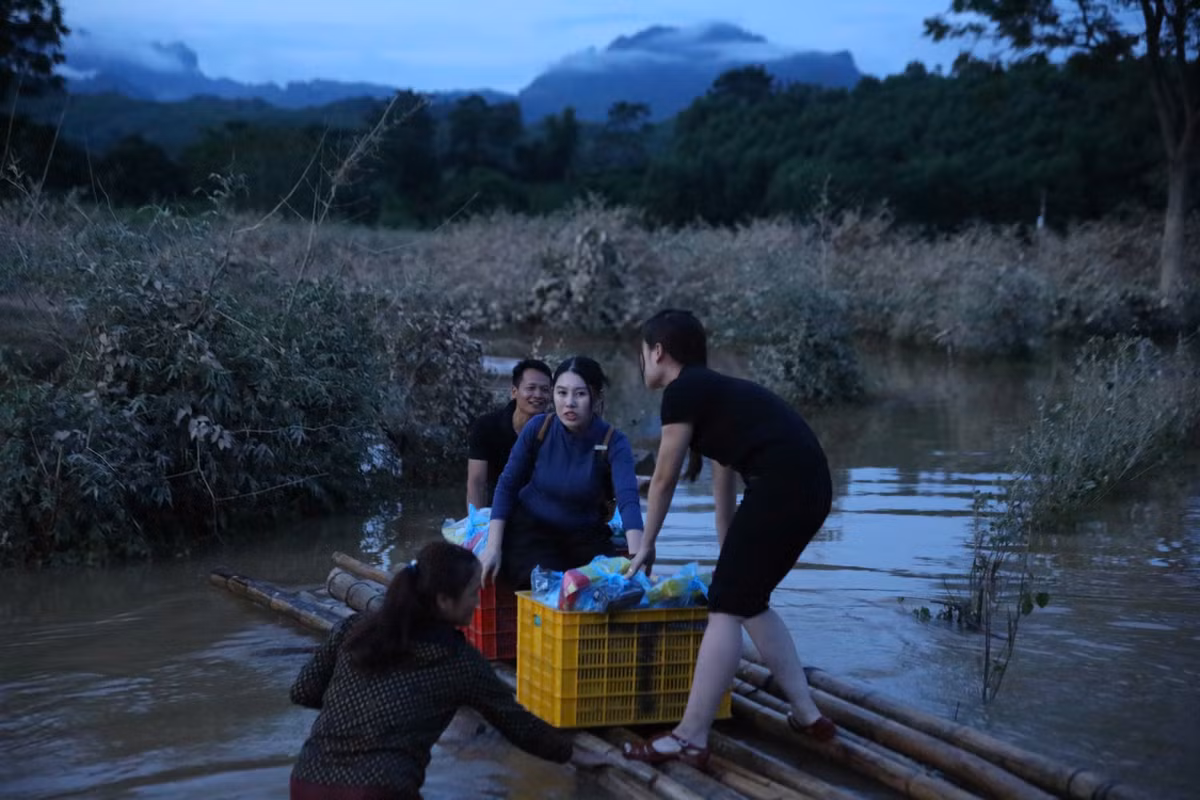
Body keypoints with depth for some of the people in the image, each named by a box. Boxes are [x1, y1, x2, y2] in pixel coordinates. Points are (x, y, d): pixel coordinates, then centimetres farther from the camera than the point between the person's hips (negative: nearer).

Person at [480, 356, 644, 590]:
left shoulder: (613, 442, -17)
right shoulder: (538, 428, -12)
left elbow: (628, 499, -31)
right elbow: (507, 485, -5)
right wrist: (493, 546, -15)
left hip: (584, 535, 1)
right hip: (530, 529, -1)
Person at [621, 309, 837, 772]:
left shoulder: (683, 390, -1)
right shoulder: (713, 390, 26)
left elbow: (665, 478, 5)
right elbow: (723, 487, 30)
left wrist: (645, 543, 19)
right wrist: (728, 557, 36)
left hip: (781, 487, -9)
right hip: (810, 489, 9)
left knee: (727, 607, -4)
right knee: (749, 601, 20)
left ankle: (691, 739, -2)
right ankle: (807, 717, 23)